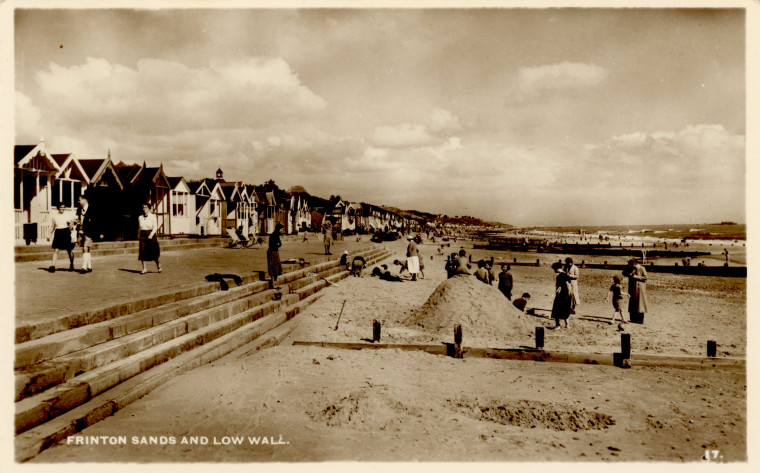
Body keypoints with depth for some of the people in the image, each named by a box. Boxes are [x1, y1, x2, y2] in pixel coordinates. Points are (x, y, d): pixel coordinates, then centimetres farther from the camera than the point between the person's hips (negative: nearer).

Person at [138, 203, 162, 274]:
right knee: (142, 252, -3)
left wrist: (151, 234, -20)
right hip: (143, 235, 3)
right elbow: (140, 228, 19)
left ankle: (158, 264, 23)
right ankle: (144, 268, 1)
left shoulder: (153, 216, -1)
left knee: (153, 251, -3)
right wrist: (138, 236, 17)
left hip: (151, 235, -3)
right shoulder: (140, 217, 11)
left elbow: (155, 227, -7)